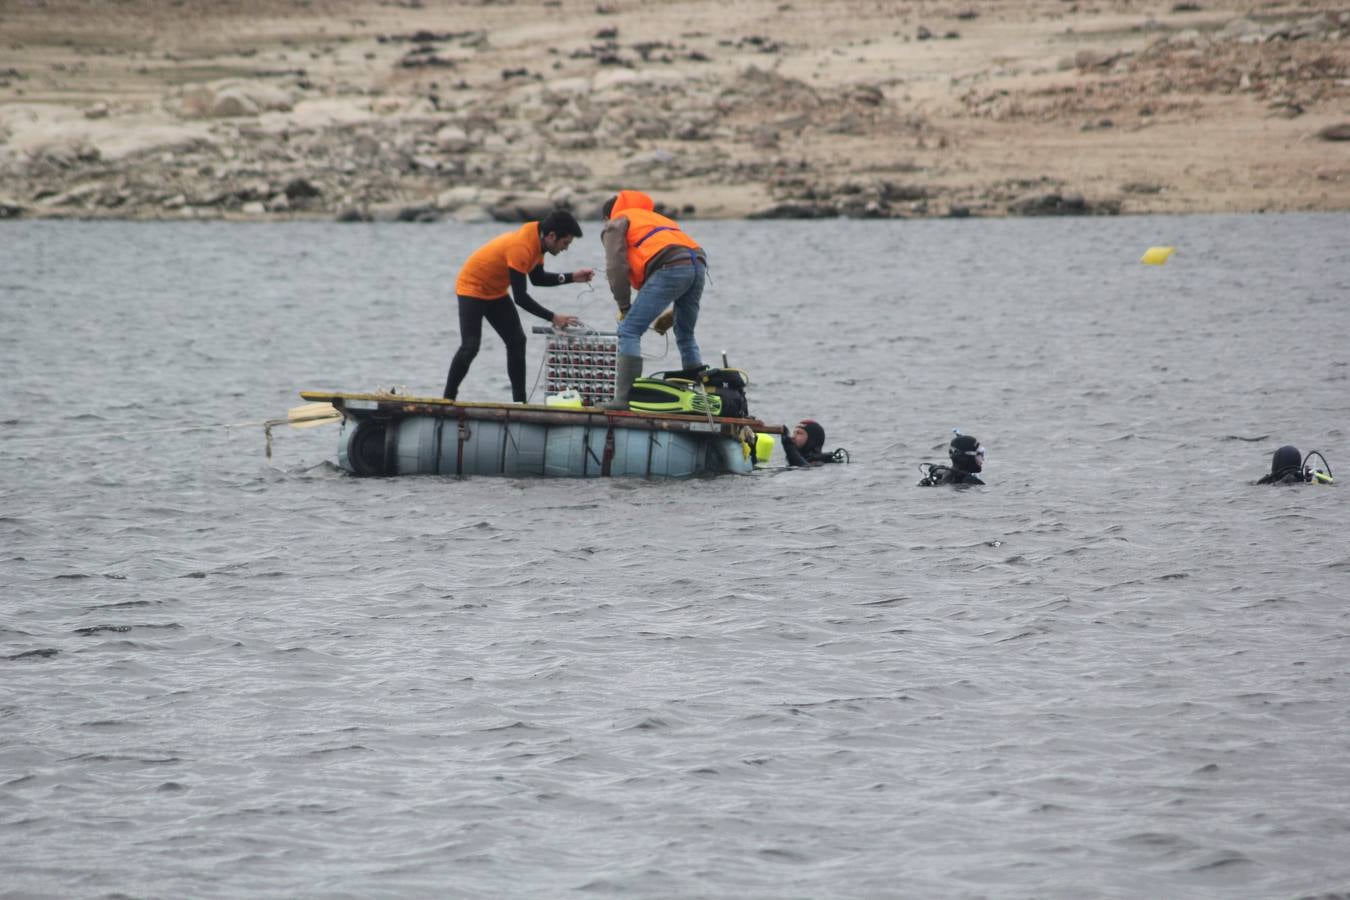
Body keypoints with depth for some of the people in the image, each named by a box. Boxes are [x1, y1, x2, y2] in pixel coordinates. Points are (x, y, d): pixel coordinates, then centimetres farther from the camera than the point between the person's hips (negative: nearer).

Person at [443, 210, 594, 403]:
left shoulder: (537, 240, -6)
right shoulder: (521, 247, -33)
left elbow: (538, 279, 9)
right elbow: (520, 298, -31)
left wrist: (572, 277, -2)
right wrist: (553, 318, -29)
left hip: (496, 292, 9)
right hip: (472, 287, -9)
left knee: (517, 341, 1)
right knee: (470, 347, -17)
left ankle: (520, 401, 2)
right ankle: (447, 399, -8)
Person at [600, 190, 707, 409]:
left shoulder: (615, 224, 19)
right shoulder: (655, 217, 41)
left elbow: (616, 267, 5)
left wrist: (624, 307, 13)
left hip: (670, 268, -7)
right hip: (698, 264, 7)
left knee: (630, 331, -4)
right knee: (685, 335, 22)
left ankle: (623, 398, -12)